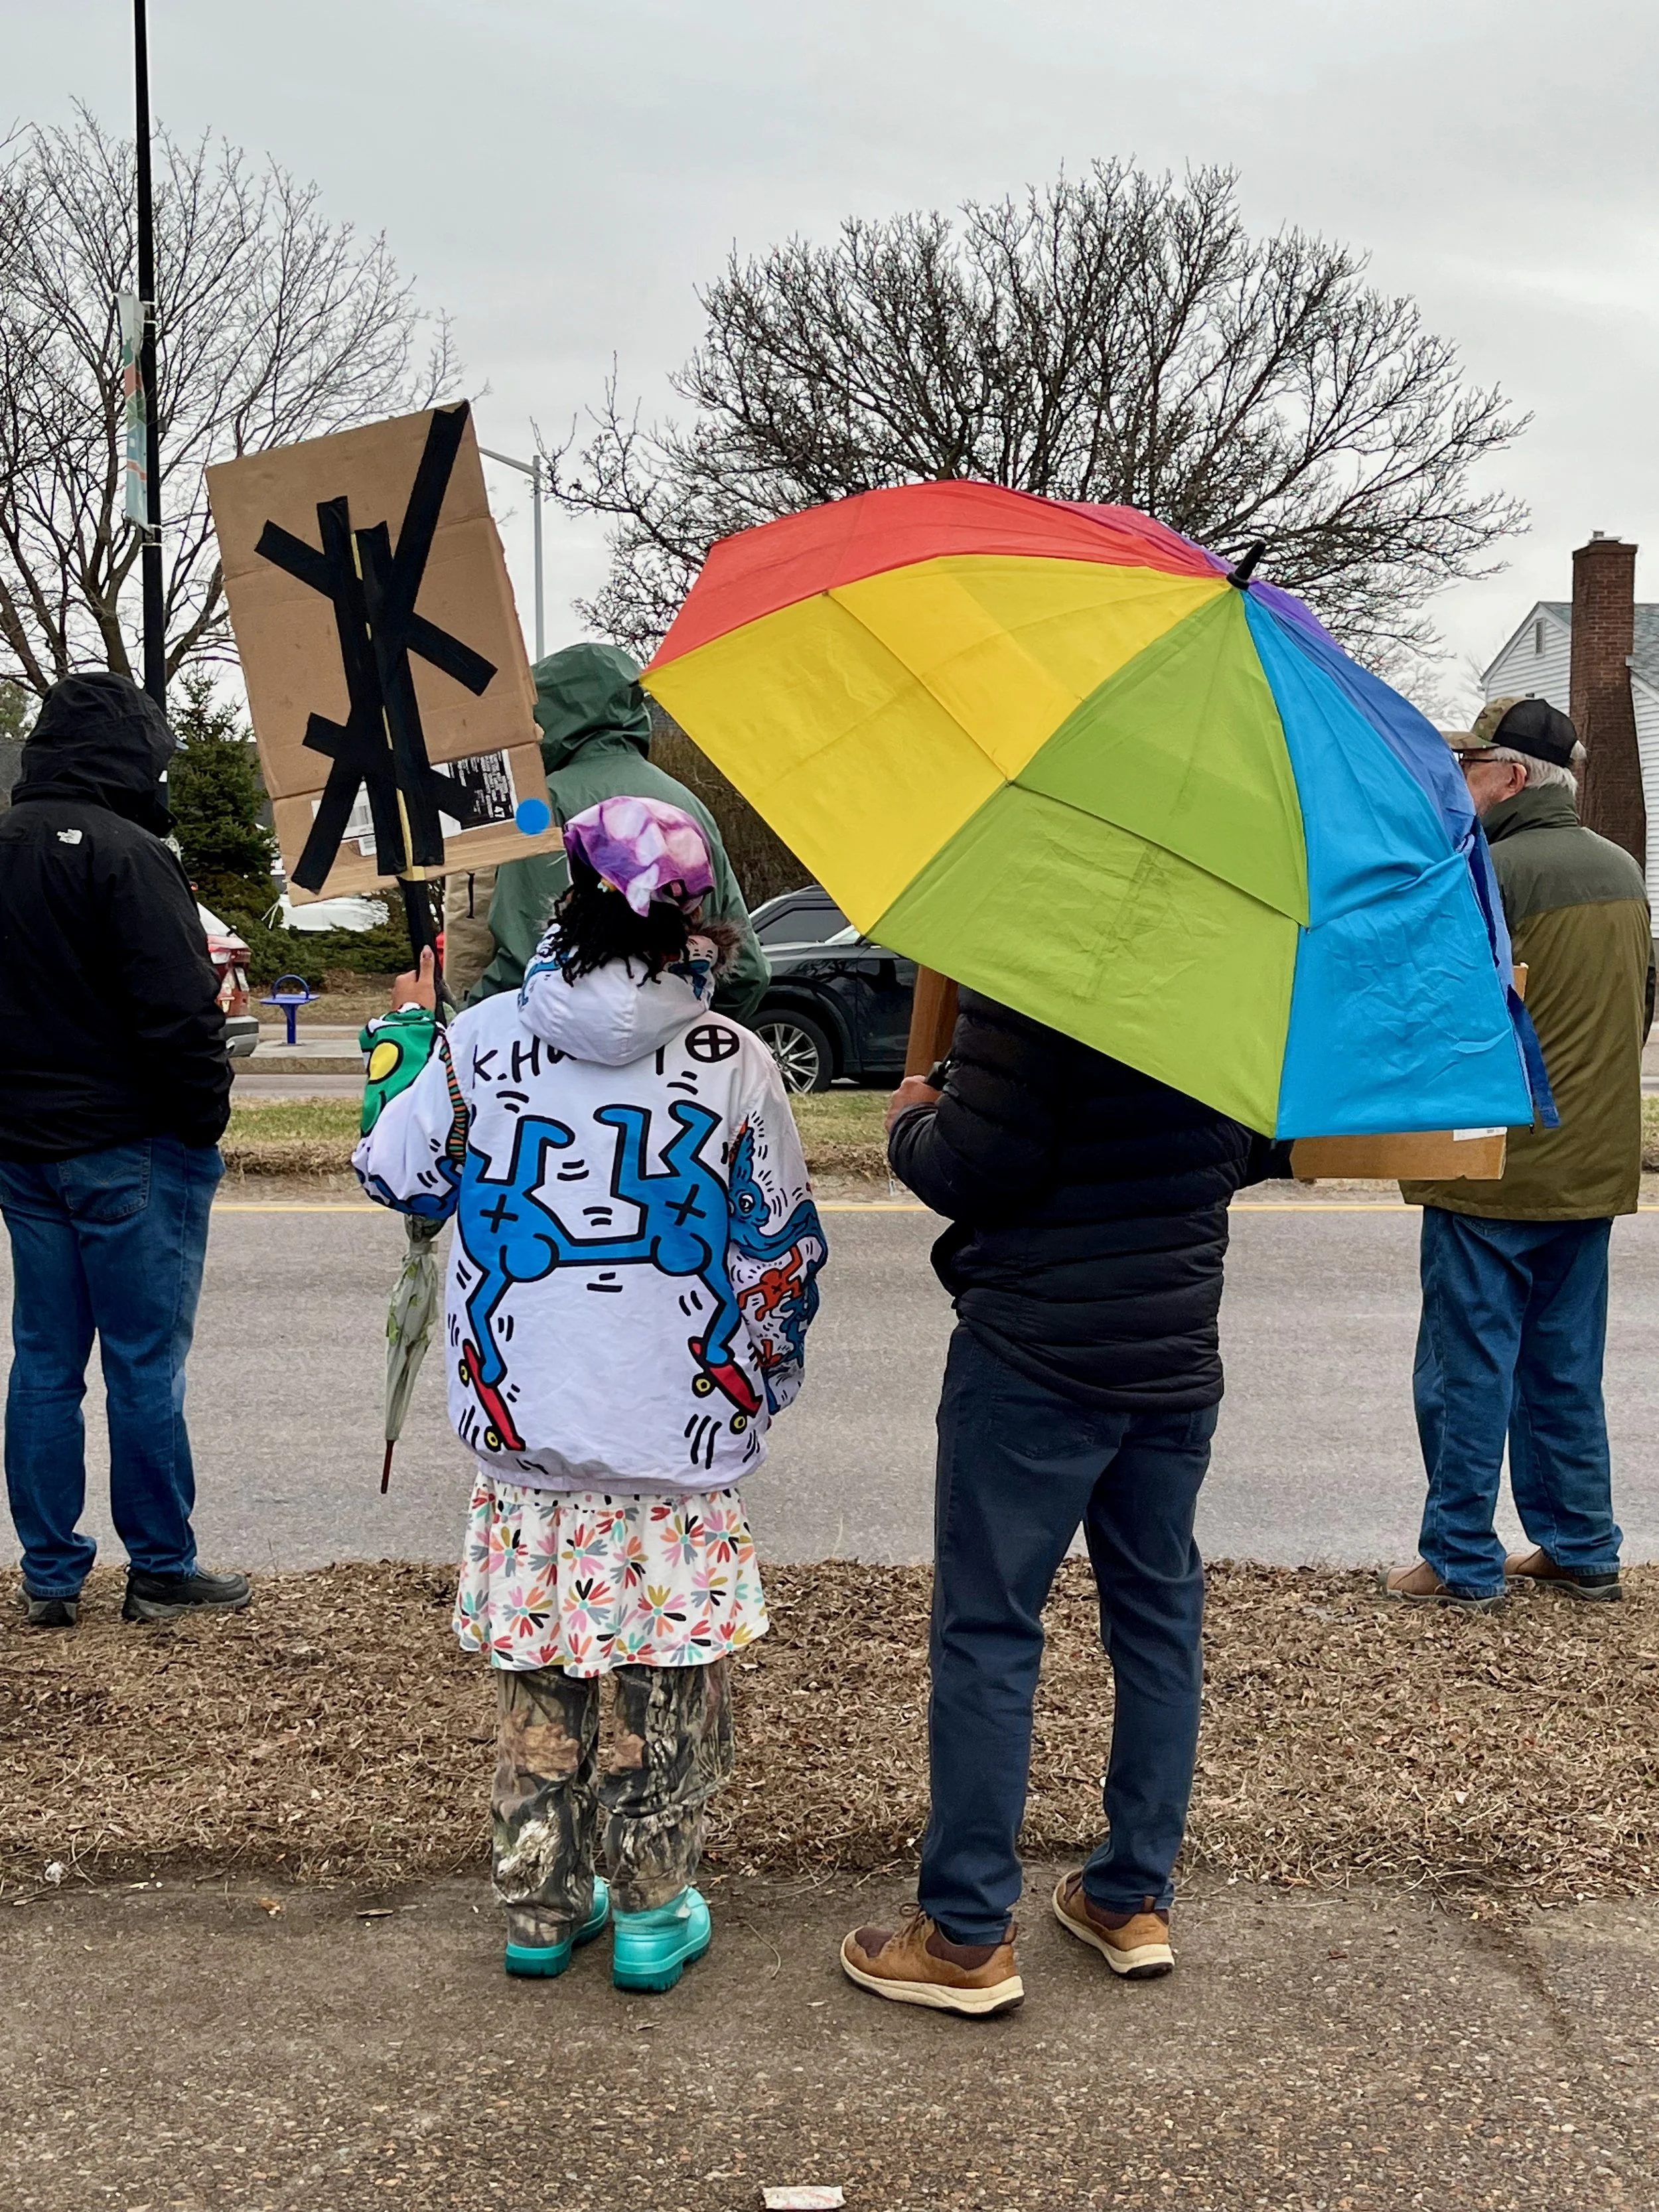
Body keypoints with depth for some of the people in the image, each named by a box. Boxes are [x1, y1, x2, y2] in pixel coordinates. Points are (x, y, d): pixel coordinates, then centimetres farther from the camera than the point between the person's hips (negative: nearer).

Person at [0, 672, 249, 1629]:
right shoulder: (125, 852, -16)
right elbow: (180, 1011, -20)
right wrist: (206, 1120, -9)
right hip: (128, 1147, -7)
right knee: (145, 1363, 2)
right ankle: (163, 1569, 11)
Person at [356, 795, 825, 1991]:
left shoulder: (480, 1042, -6)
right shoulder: (734, 1062, -7)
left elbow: (396, 1173, 10)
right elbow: (786, 1247, 1)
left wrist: (403, 1036, 26)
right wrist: (768, 1376, 19)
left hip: (525, 1425, 2)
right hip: (680, 1440, -1)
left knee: (537, 1677, 15)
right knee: (668, 1678, 11)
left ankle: (540, 1906, 26)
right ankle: (654, 1913, 20)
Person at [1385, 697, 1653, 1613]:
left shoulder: (1492, 873, -16)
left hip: (1495, 1171, -8)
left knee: (1467, 1372, 2)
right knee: (1565, 1373, 16)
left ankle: (1462, 1563, 7)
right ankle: (1580, 1549, 22)